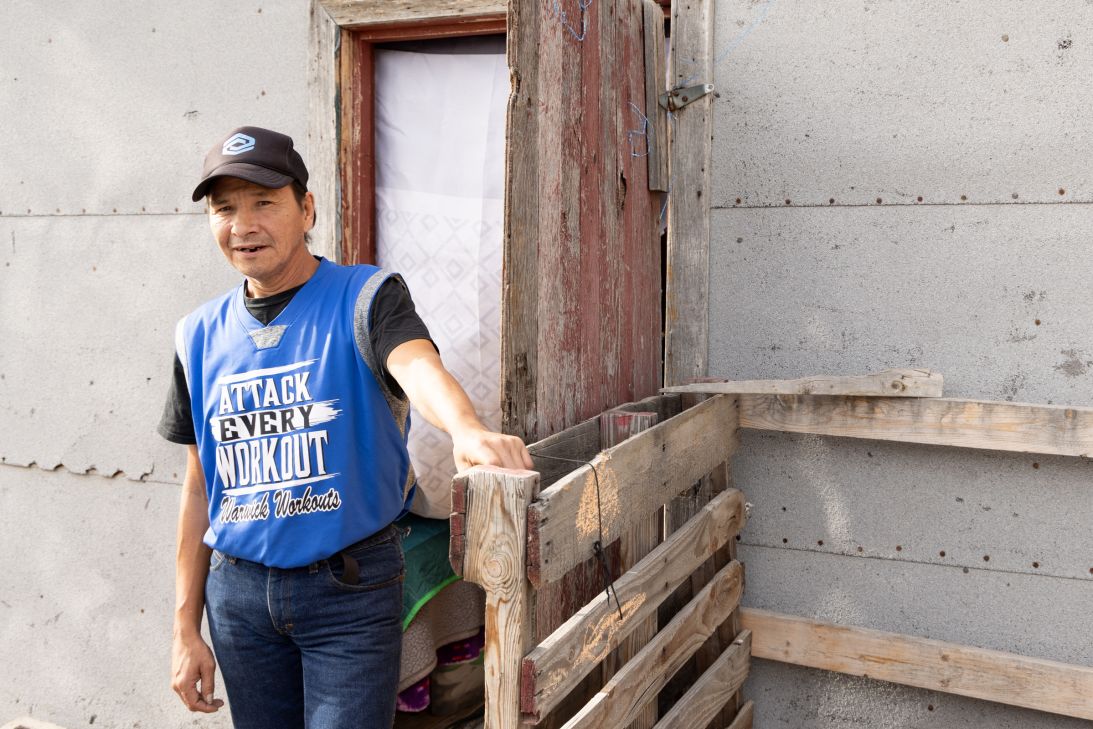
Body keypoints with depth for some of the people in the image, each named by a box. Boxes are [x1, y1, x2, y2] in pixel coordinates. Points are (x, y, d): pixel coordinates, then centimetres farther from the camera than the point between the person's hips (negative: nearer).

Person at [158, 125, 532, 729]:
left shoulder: (365, 297, -9)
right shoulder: (201, 335, 4)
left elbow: (417, 366, -32)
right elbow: (201, 484, 9)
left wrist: (468, 430, -55)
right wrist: (185, 628, 9)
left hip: (352, 587, -4)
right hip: (237, 589, 4)